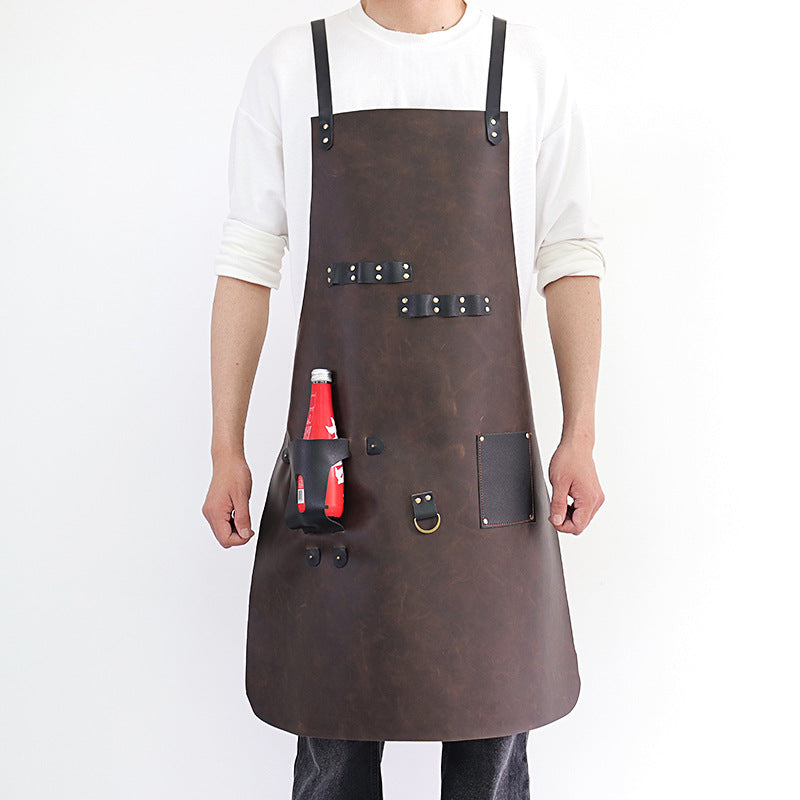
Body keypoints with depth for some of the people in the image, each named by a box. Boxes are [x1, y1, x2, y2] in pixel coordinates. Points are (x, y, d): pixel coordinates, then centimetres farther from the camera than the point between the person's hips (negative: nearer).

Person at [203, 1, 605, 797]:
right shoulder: (290, 65, 8)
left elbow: (569, 259, 6)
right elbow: (247, 263, 6)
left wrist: (580, 436, -3)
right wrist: (226, 452, 2)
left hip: (484, 472, 1)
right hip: (340, 463, 0)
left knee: (492, 734, 11)